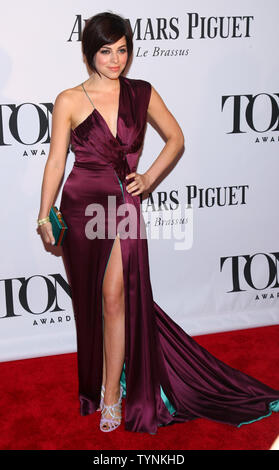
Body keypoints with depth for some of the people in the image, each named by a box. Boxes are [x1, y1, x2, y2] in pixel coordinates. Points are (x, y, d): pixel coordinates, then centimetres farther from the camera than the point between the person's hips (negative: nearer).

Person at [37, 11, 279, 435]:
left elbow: (176, 138, 16)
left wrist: (149, 178, 3)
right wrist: (45, 216, -4)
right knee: (91, 301, 10)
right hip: (82, 206, 0)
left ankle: (112, 397, 8)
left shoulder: (142, 94, 6)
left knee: (115, 296, -7)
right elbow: (55, 162, 1)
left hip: (125, 207, 0)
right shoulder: (69, 101, 1)